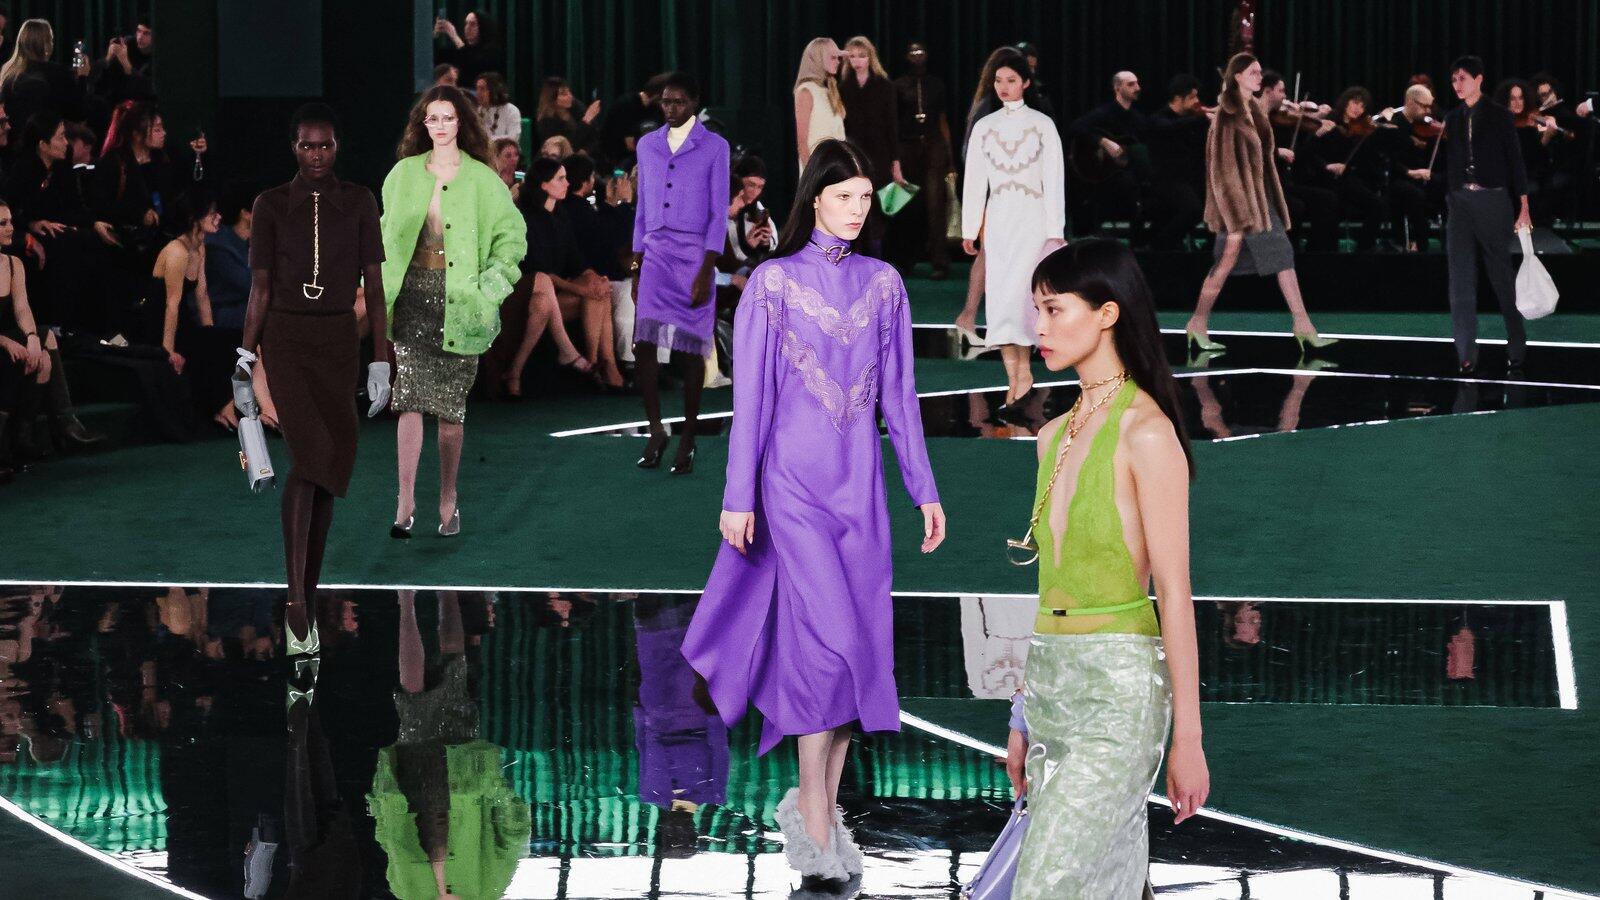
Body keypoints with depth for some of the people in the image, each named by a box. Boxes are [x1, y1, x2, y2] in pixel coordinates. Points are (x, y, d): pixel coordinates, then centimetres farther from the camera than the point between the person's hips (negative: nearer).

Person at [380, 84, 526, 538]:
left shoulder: (481, 179, 1)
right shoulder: (404, 173, 9)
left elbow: (512, 233, 5)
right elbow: (388, 234, 17)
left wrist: (492, 284, -5)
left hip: (458, 298, -1)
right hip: (412, 293, 1)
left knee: (451, 402, 1)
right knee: (411, 397, -7)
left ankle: (448, 497, 14)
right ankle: (406, 499, -6)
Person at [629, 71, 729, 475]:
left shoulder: (714, 146, 0)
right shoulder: (648, 145, 11)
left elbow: (719, 213, -3)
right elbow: (642, 209, 15)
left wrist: (706, 271, -11)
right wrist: (636, 267, 11)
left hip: (694, 256, -3)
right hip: (656, 254, 3)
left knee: (690, 350, 0)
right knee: (644, 343, -10)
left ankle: (688, 438, 10)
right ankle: (656, 429, 4)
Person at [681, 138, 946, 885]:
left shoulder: (883, 284, 9)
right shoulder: (773, 283, -3)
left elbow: (899, 393, 11)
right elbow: (751, 395, -3)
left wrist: (925, 489, 9)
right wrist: (738, 497, -6)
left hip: (860, 480, 4)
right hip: (795, 478, -4)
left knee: (863, 641, 1)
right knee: (830, 634, -12)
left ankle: (820, 803, 10)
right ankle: (813, 816, -5)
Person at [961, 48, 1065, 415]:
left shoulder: (1042, 125, 2)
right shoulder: (983, 127, 9)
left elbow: (1054, 179, 0)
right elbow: (974, 180, 10)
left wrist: (1055, 230, -4)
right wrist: (969, 229, 8)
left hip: (1032, 218, -3)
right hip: (997, 219, 3)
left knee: (1015, 295, -15)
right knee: (999, 300, -3)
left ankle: (1022, 373, -6)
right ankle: (1015, 383, 0)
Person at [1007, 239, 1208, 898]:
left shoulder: (1146, 433, -11)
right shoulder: (1056, 436, 13)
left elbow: (1174, 591, -13)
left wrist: (1187, 738, -14)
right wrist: (1025, 715, 18)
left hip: (1117, 691, -8)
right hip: (1053, 687, 8)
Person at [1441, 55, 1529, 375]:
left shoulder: (1499, 115, 1)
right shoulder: (1453, 119, 12)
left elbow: (1515, 161, -1)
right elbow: (1449, 165, 15)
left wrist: (1523, 208, -7)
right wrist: (1447, 202, 9)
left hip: (1493, 200, -4)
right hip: (1459, 202, 4)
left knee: (1502, 275, 2)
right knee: (1461, 279, -4)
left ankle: (1517, 350, 13)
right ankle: (1467, 356, -5)